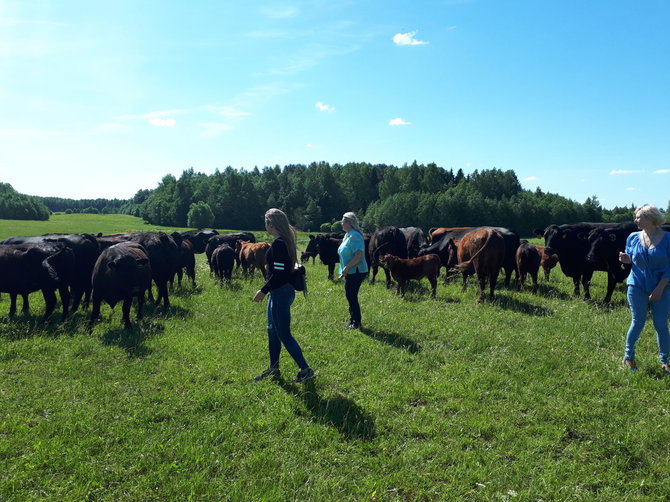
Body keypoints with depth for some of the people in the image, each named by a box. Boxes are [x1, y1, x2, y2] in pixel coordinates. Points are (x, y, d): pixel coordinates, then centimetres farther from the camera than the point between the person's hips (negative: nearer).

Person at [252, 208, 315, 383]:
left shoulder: (278, 243, -19)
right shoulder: (285, 241, 11)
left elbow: (279, 273, -24)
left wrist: (263, 290, -17)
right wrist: (266, 290, 21)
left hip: (281, 293, -10)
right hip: (279, 292, 10)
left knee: (283, 334, -2)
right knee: (272, 331, 19)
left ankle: (306, 370, 5)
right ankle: (273, 369, 31)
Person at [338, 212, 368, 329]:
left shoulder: (354, 236, -19)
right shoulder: (347, 235, 13)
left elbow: (359, 256, -26)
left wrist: (346, 268, -23)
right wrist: (344, 270, 17)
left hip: (356, 272, -10)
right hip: (350, 272, 10)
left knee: (352, 297, -3)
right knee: (350, 296, 16)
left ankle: (356, 323, 7)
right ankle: (353, 321, 27)